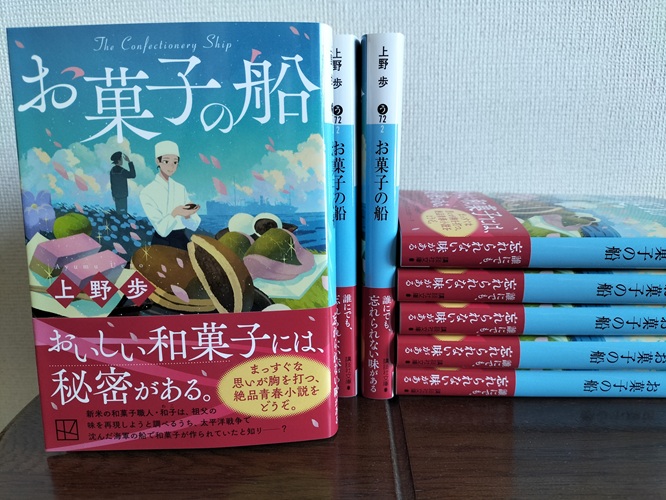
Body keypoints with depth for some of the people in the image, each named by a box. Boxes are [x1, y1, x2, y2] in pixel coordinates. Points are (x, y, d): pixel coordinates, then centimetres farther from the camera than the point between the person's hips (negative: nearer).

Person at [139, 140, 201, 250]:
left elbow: (194, 225, -1)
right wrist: (175, 213, -33)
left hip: (182, 240, 4)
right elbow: (161, 229, -17)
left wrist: (187, 215, -22)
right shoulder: (147, 192, -10)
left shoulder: (181, 188, 3)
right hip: (162, 243, -4)